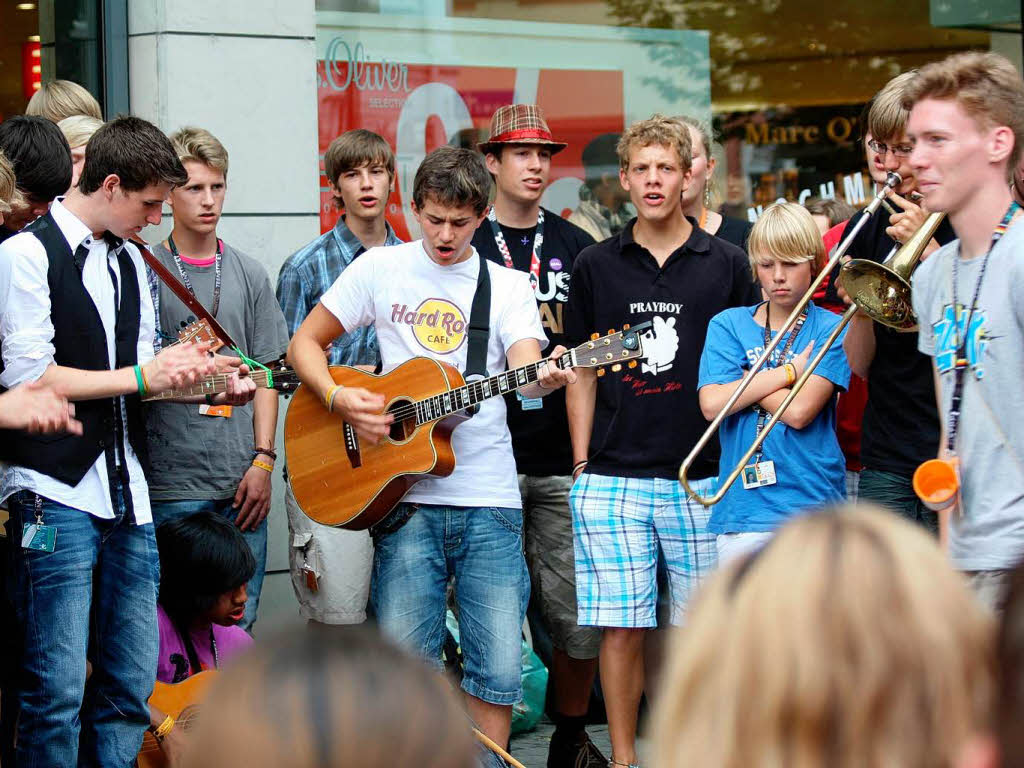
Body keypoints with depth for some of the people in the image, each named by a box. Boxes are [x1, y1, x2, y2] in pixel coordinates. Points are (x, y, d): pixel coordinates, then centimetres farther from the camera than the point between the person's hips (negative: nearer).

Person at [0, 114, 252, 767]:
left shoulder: (130, 260, 19)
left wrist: (192, 373, 2)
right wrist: (142, 376, -9)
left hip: (126, 494, 7)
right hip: (56, 497, -7)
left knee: (131, 689, 7)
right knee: (57, 694, -6)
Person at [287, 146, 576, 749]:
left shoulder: (509, 286, 9)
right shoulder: (381, 269, 8)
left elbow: (523, 373, -7)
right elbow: (305, 343, 11)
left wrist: (546, 378, -31)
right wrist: (339, 398, -8)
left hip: (490, 501, 1)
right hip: (406, 500, 0)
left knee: (499, 668, -2)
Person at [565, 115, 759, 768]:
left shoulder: (727, 264, 5)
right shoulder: (597, 266, 8)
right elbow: (582, 373, 11)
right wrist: (582, 465, 5)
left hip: (702, 478, 0)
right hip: (613, 480, 0)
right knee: (621, 628, 0)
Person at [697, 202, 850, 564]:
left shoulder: (830, 329, 3)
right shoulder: (728, 325, 10)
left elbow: (799, 411, -11)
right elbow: (711, 404, -6)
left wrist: (745, 384, -1)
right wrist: (789, 371, -4)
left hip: (813, 504, -2)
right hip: (742, 505, 2)